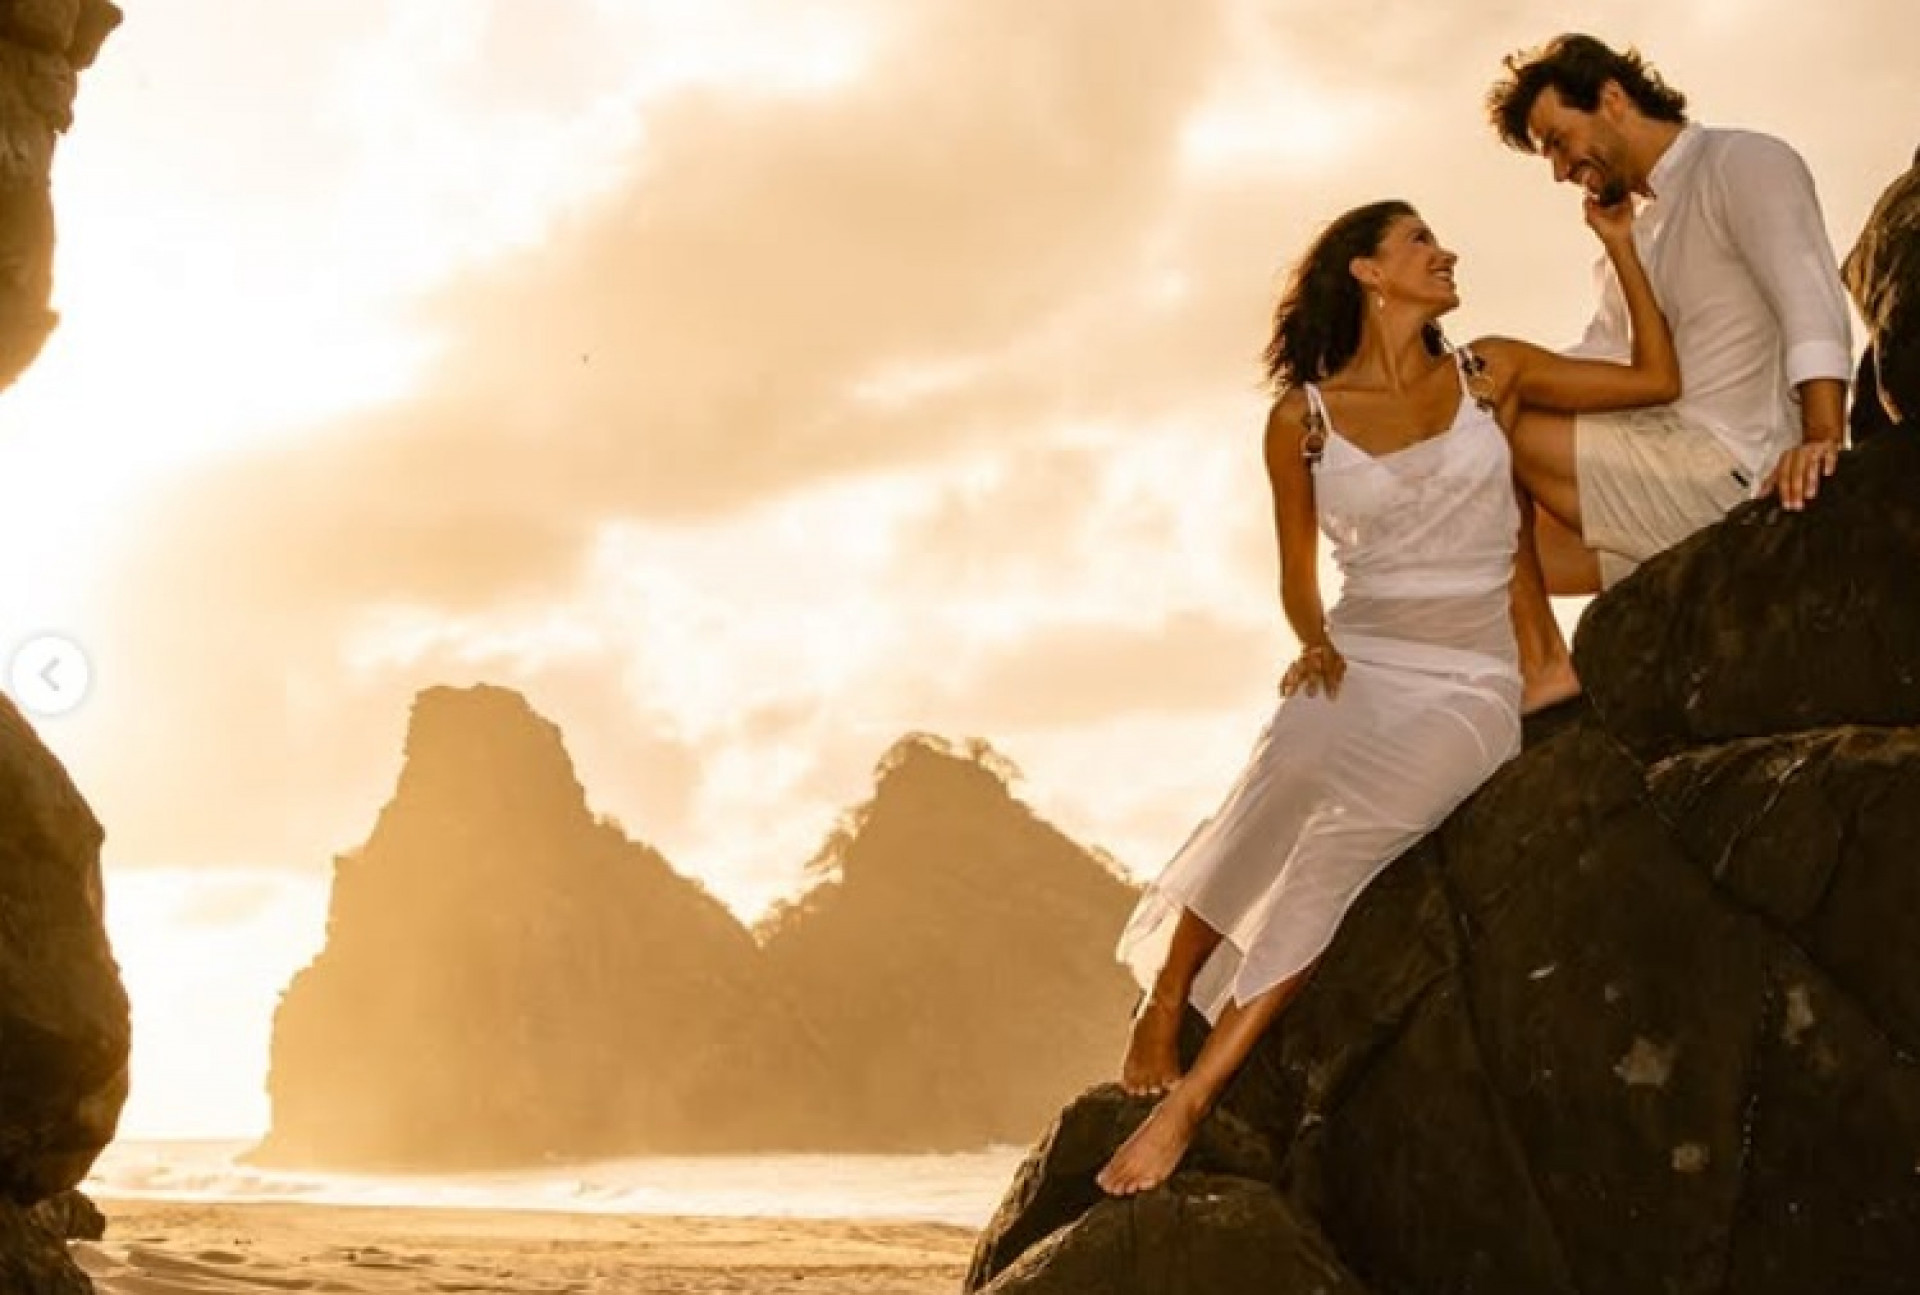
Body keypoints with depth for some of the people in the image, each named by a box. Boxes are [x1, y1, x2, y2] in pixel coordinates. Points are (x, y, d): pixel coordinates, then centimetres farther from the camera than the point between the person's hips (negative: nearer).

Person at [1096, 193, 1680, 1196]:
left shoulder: (1491, 373, 11)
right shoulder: (1303, 417, 7)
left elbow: (1657, 379, 11)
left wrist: (1619, 245, 10)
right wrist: (1314, 643, -5)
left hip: (1469, 683, 0)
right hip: (1358, 662, 0)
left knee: (1346, 831, -32)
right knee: (1272, 802, -38)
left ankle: (1188, 1102, -32)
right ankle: (1162, 1009, -19)